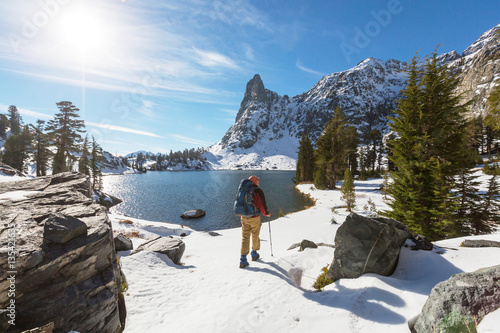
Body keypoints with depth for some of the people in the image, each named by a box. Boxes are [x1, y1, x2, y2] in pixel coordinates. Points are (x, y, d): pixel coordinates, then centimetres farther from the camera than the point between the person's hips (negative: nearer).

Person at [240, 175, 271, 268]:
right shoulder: (258, 191, -15)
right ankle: (254, 254, 36)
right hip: (255, 218, -4)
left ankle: (243, 259, 6)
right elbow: (262, 205, -17)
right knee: (255, 236, 17)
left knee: (245, 237, 9)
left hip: (244, 218, 4)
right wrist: (266, 213, 2)